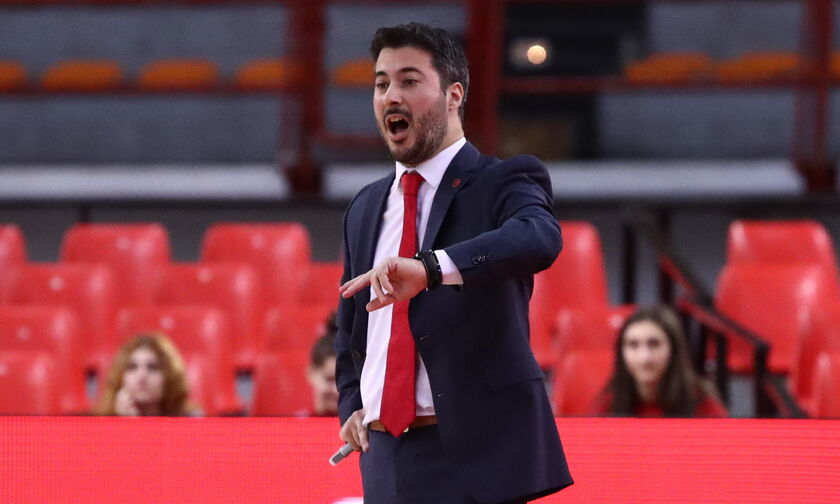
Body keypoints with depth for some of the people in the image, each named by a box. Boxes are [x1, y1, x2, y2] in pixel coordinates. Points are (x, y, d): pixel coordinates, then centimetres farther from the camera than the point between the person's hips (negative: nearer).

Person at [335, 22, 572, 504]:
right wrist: (351, 405, 10)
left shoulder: (503, 183, -1)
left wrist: (429, 267, -41)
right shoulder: (365, 209, 20)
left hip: (475, 457, -6)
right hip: (386, 460, 6)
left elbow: (539, 239, -26)